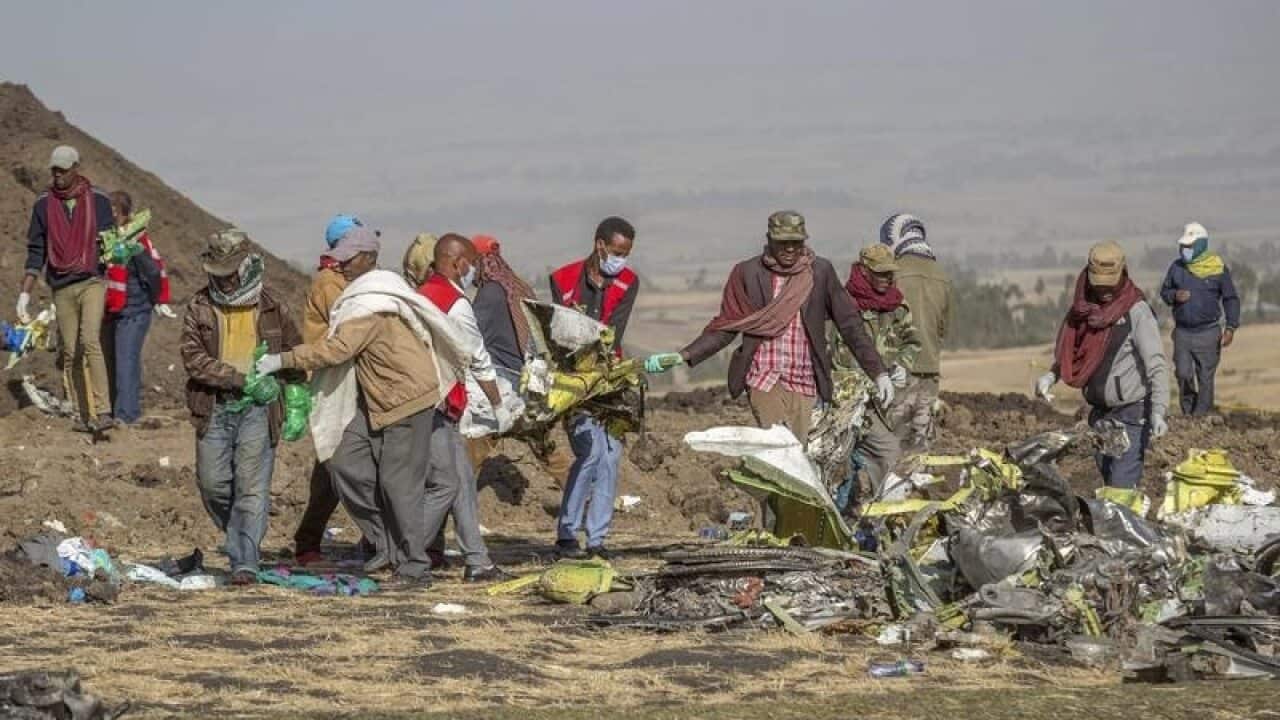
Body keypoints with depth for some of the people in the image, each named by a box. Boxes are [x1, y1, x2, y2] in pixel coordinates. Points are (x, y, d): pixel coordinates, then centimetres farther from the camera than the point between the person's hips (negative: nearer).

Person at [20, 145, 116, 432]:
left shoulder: (98, 200, 3)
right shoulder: (44, 204, 7)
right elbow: (36, 252, 10)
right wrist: (25, 293, 5)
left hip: (93, 281, -3)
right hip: (61, 287, 3)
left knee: (90, 340, -20)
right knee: (70, 353, 2)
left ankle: (103, 411, -23)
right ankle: (83, 414, 9)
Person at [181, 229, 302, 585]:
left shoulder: (271, 308, 4)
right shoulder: (200, 306, 4)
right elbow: (193, 358, -6)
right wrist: (240, 379, -15)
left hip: (257, 409, -2)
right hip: (214, 408, 2)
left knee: (252, 487, -9)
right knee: (213, 484, 4)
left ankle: (245, 562, -11)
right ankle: (242, 539, 28)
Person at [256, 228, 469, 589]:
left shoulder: (371, 305, -22)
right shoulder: (365, 294, 10)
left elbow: (336, 349, -29)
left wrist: (282, 360, -25)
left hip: (407, 398, -10)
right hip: (376, 400, 10)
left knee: (399, 482, -4)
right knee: (347, 463, 3)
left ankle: (415, 567, 5)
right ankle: (387, 545, 12)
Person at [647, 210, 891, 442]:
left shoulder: (821, 271, 5)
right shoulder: (747, 273, 3)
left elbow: (849, 324, 7)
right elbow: (727, 327, 7)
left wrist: (879, 373, 3)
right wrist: (682, 356, -4)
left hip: (805, 385, 2)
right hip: (764, 380, -2)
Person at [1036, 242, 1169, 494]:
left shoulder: (1136, 311, -13)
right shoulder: (1084, 308, 6)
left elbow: (1156, 364, -18)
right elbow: (1070, 353, 20)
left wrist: (1158, 412, -28)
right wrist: (1051, 376, -1)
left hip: (1132, 412, -7)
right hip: (1100, 412, 7)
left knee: (1122, 485, -13)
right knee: (1107, 477, 11)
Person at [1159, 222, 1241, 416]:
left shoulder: (1217, 268, -2)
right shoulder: (1177, 267, 5)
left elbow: (1231, 299, 2)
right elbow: (1164, 291, 16)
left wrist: (1230, 327, -8)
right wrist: (1174, 296, -8)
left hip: (1208, 333, -2)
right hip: (1182, 332, 2)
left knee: (1205, 378, -1)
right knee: (1183, 375, -3)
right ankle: (1187, 412, 18)